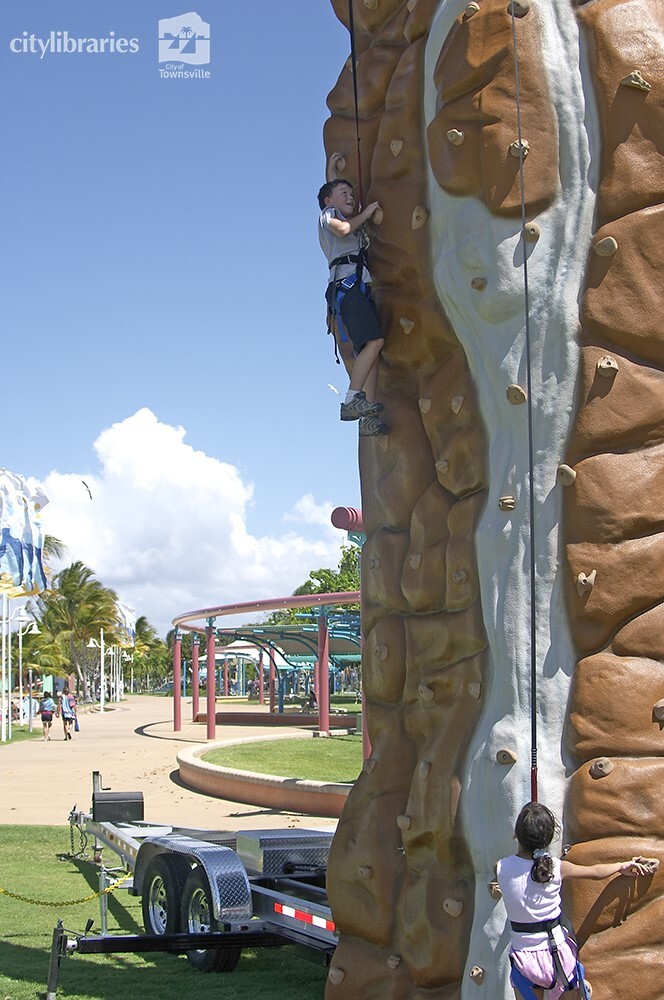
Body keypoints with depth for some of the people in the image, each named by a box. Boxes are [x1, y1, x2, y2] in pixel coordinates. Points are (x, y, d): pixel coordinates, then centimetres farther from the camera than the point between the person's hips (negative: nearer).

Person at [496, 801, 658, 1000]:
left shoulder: (501, 868, -11)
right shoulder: (557, 868, -11)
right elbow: (596, 872, 4)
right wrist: (623, 865, 22)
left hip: (524, 959, 0)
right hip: (557, 952, 0)